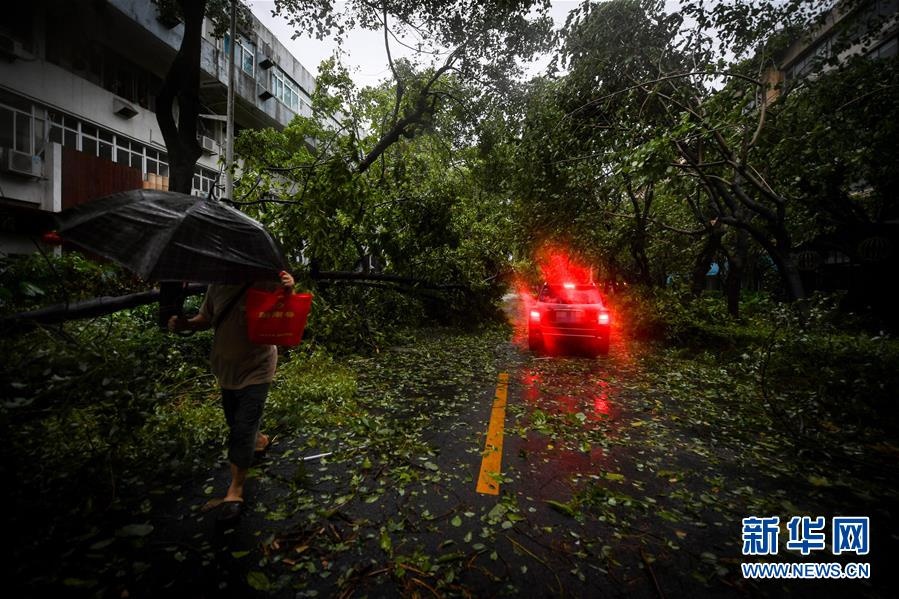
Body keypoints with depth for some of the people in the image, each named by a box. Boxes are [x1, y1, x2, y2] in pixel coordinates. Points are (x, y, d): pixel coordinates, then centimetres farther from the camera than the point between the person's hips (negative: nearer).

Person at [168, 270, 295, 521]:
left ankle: (235, 491, 13)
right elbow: (205, 319, 9)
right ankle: (259, 440, 53)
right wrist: (185, 324, -11)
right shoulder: (217, 286, -5)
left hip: (255, 370, -6)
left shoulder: (265, 282, -20)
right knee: (235, 423, 22)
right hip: (227, 367, 6)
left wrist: (288, 291, -42)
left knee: (242, 430, -4)